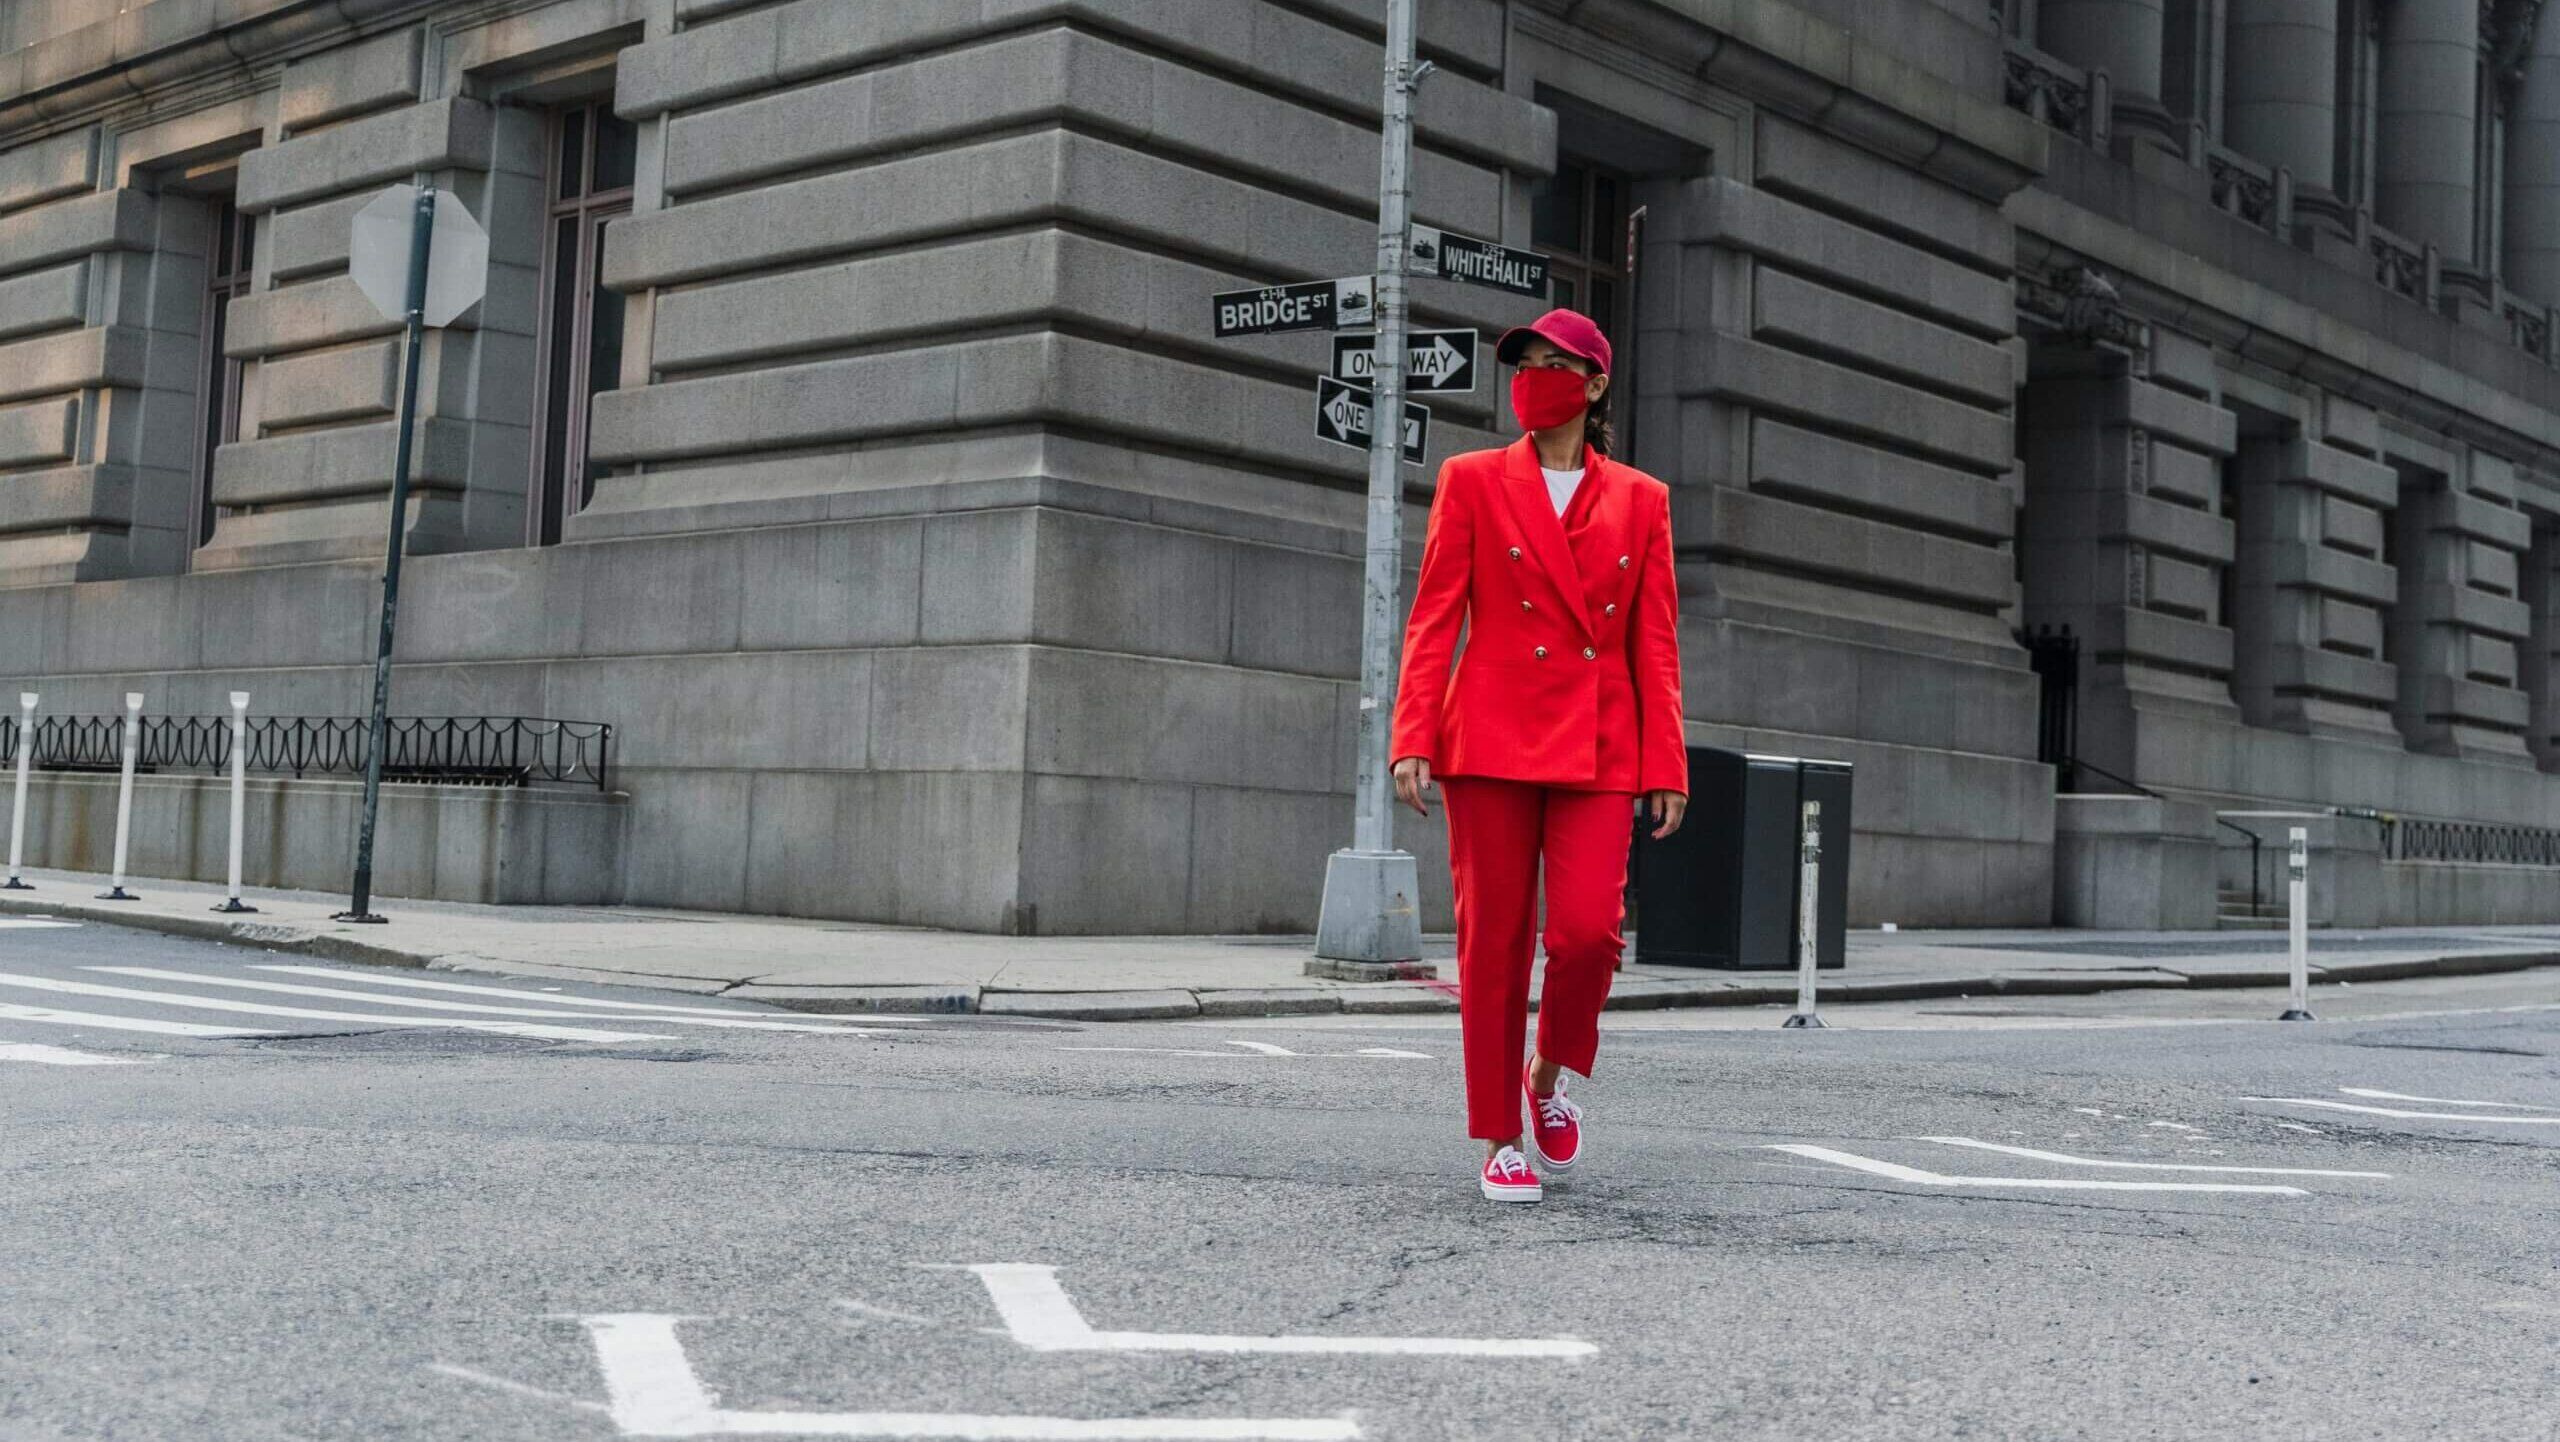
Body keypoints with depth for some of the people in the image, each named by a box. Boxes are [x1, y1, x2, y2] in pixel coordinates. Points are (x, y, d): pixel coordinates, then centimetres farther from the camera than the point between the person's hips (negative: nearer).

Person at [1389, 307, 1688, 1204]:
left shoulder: (1639, 500, 11)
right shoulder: (1473, 481, 7)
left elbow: (1655, 646, 9)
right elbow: (1434, 621, 2)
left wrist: (1666, 767, 3)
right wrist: (1412, 740, -8)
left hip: (1599, 750, 1)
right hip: (1492, 738, -1)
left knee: (1588, 930, -13)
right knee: (1494, 940, 0)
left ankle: (1551, 1077, 17)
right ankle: (1501, 1141, 13)